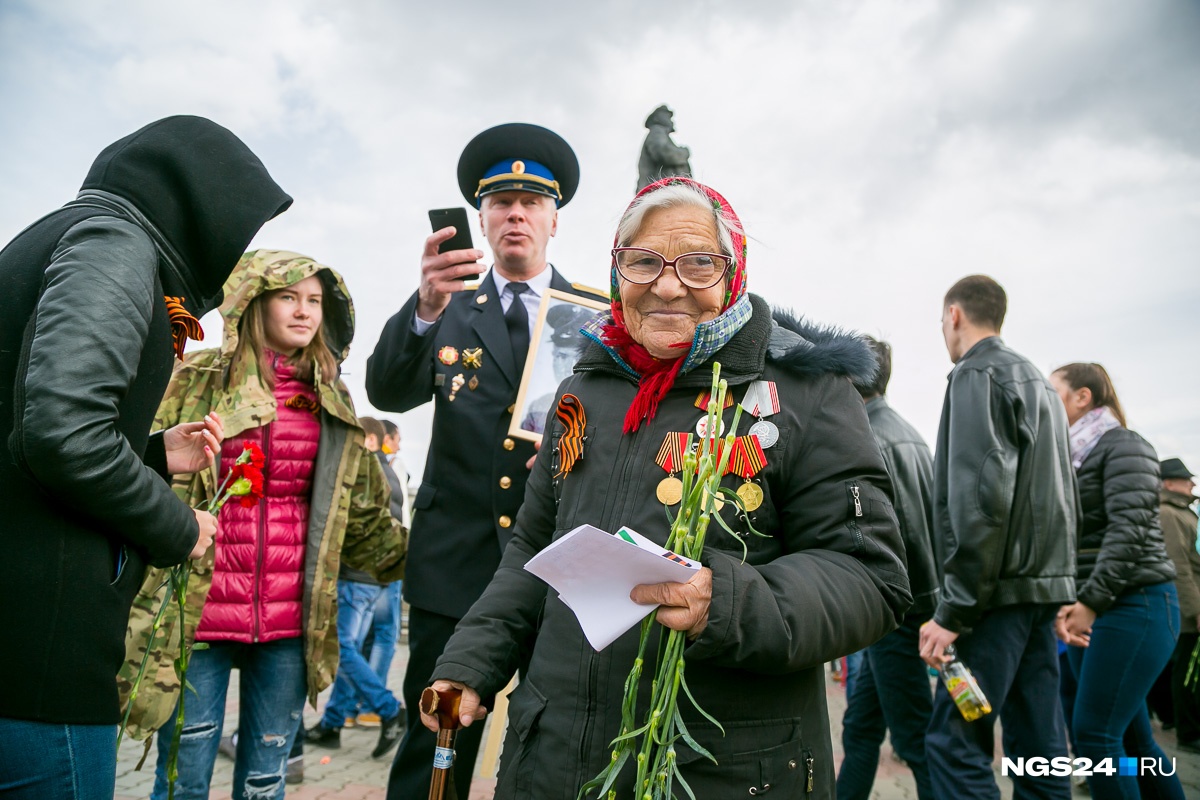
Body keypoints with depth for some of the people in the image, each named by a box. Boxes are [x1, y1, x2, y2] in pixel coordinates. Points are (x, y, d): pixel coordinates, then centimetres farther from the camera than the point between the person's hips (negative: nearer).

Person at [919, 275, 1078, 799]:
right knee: (1039, 743, 13)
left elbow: (981, 496, -20)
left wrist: (954, 610, -19)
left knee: (953, 741, -7)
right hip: (1045, 585, 10)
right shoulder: (1040, 383, 21)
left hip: (1001, 591, -9)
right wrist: (1058, 584, 22)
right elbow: (1064, 495, 22)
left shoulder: (977, 374, -8)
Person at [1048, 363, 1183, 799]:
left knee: (1094, 734, -10)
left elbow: (1129, 530, -17)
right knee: (1131, 736, 12)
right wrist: (1066, 605, -1)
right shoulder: (1069, 458, 16)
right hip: (1091, 610, 8)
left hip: (1133, 605, -8)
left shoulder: (1122, 445, -6)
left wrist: (1091, 603, -20)